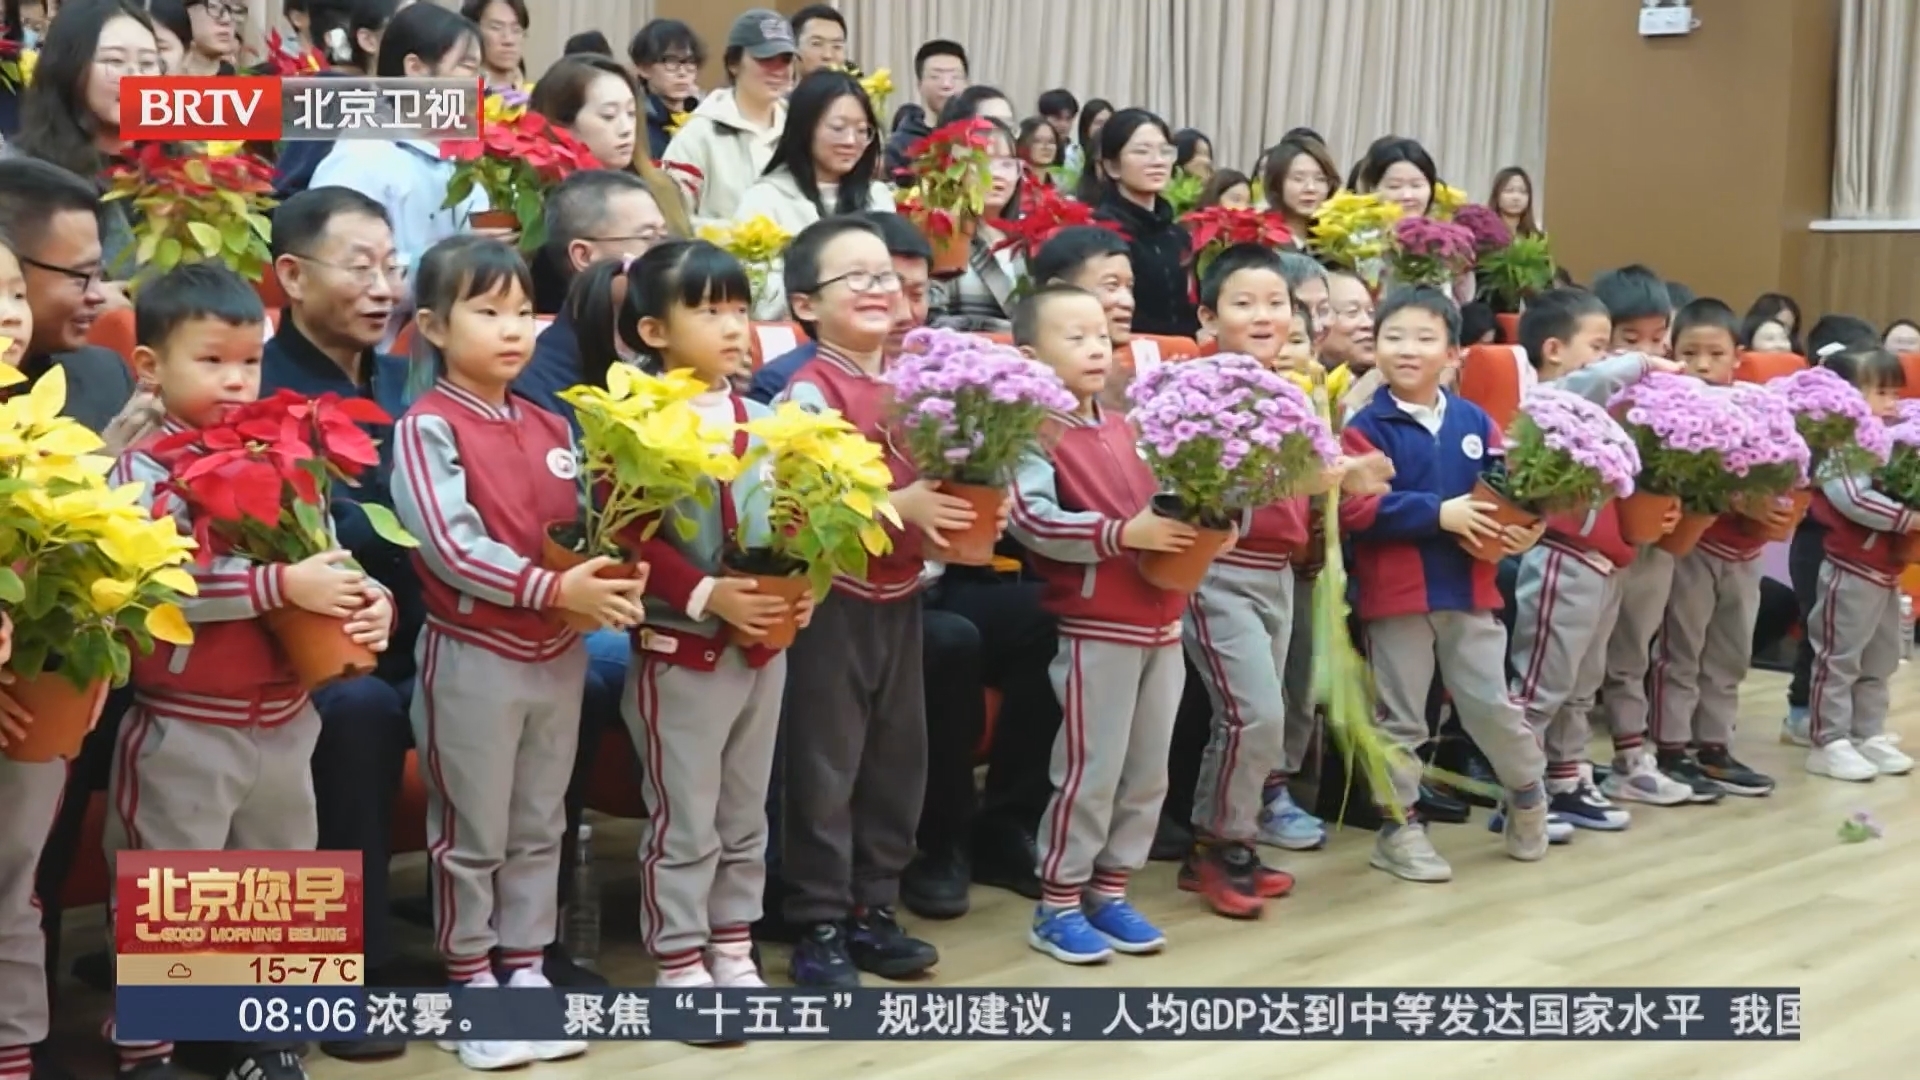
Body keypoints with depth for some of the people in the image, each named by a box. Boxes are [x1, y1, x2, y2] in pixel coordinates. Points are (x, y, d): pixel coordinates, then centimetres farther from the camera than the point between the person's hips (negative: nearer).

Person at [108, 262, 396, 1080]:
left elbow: (322, 555, 12)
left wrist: (369, 598, -9)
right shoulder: (144, 469, -12)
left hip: (282, 718, 6)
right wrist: (279, 585, -27)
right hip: (184, 728, -6)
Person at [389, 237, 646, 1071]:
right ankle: (470, 984, 18)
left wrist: (612, 579, -11)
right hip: (473, 656, -6)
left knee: (539, 827, 15)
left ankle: (526, 970, 27)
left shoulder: (552, 428, 9)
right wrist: (555, 590, -24)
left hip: (559, 655, 6)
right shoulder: (427, 428, -11)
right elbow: (450, 548, -20)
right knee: (471, 834, 6)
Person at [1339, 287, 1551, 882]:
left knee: (1492, 702, 10)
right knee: (1401, 716, 7)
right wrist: (1438, 513, -21)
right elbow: (1355, 508, -17)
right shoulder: (1365, 426, -8)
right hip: (1395, 592, -3)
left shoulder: (1475, 421, 5)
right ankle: (1399, 826, 18)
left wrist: (1522, 527, -13)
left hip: (1469, 587, 3)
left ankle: (1528, 793, 34)